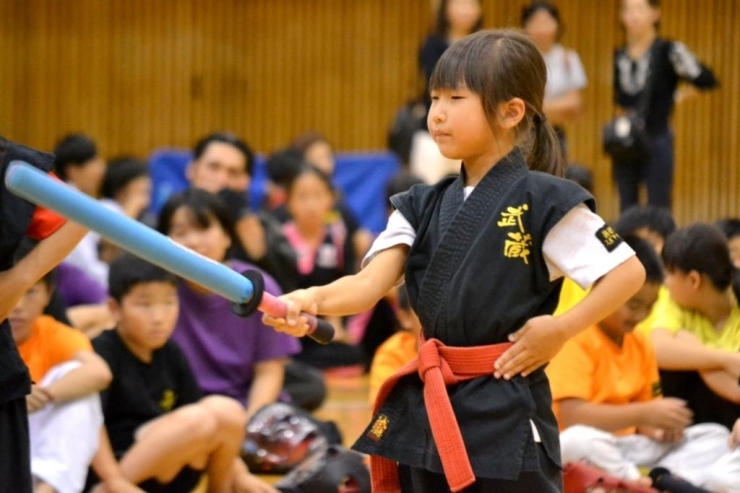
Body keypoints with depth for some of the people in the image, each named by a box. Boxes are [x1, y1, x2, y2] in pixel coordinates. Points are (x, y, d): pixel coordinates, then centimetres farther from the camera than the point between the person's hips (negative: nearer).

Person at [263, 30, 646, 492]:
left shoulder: (544, 202, -9)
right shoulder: (423, 206, 9)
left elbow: (628, 272, -8)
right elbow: (371, 283, -4)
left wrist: (561, 330, -15)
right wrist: (313, 300, -23)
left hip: (506, 417, -6)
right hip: (428, 409, 6)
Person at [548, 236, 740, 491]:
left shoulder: (641, 345, 10)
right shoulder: (576, 338, -14)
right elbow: (571, 415, -25)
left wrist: (658, 428, -7)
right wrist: (645, 414, -23)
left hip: (630, 448, 8)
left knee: (715, 436, 1)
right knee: (581, 440, -41)